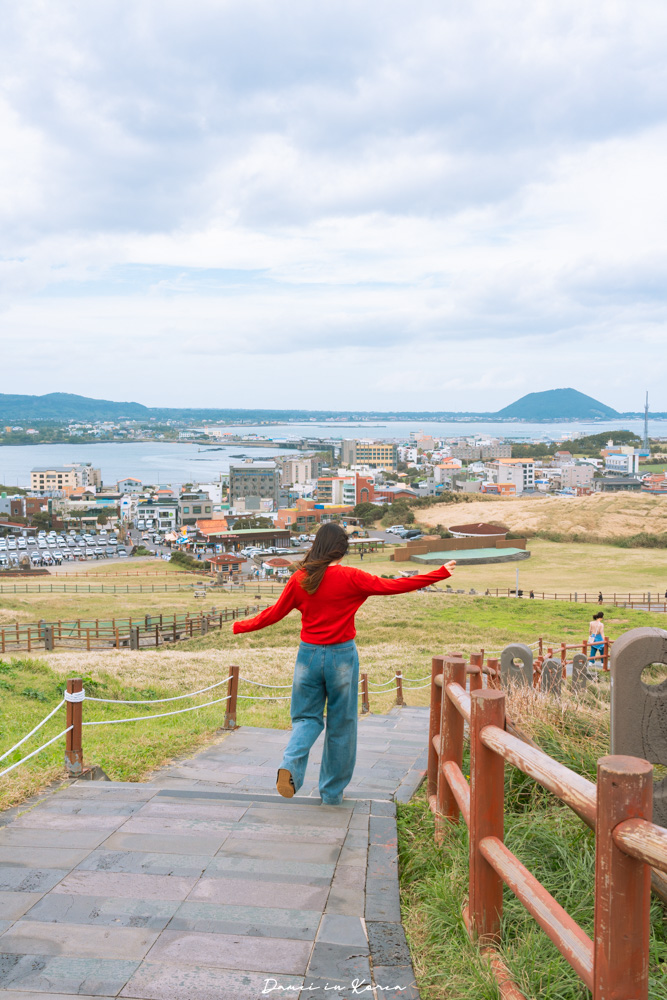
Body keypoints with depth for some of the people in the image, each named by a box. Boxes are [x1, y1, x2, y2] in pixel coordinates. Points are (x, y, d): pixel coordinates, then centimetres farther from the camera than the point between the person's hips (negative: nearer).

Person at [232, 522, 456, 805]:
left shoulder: (300, 579, -1)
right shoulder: (350, 578, -10)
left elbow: (274, 613, 6)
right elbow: (394, 586, -8)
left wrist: (241, 626, 23)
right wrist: (440, 573, -2)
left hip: (308, 655, 2)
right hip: (341, 655, -2)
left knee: (307, 717, 15)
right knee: (340, 724, 11)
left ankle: (290, 764, -14)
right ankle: (332, 792, 20)